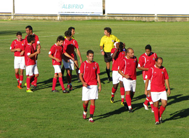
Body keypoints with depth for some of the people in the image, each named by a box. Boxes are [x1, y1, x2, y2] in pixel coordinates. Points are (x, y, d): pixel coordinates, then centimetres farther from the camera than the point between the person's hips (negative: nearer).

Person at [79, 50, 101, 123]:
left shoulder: (96, 64, 7)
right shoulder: (83, 64, 0)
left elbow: (97, 75, 12)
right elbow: (80, 75, -2)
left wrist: (100, 85, 7)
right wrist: (83, 82, -19)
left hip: (94, 85, 1)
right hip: (86, 86, -1)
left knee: (93, 101, -6)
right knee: (86, 101, -1)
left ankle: (91, 117, -2)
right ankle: (85, 111, 32)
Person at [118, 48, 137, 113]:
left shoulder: (135, 58, 6)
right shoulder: (124, 60, -11)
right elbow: (119, 70, -6)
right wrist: (124, 75, -19)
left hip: (133, 78, 6)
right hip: (127, 79, -6)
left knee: (132, 93, 9)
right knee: (128, 92, -15)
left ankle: (128, 103, 31)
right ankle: (129, 107, -16)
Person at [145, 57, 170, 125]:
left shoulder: (163, 69, 5)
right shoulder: (151, 69, -5)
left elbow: (166, 79, 12)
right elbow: (147, 80, -1)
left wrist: (168, 88, 9)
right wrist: (146, 90, -2)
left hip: (162, 90, 3)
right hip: (154, 91, -3)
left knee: (164, 103, -6)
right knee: (156, 105, -1)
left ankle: (159, 116, 18)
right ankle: (157, 120, 10)